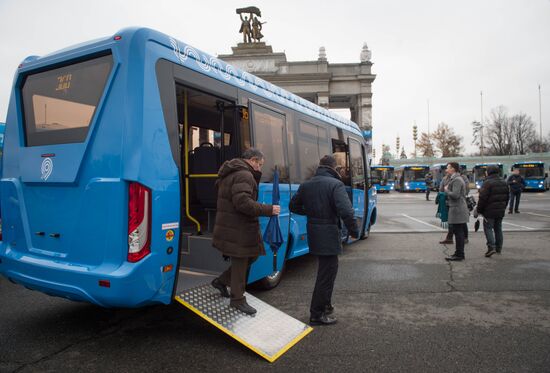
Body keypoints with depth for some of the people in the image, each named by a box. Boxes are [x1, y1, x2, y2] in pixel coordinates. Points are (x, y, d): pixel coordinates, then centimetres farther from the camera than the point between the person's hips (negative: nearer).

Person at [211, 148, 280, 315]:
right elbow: (243, 202, -28)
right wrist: (269, 209, -24)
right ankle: (238, 299, 18)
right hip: (238, 230, -10)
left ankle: (221, 281, 28)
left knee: (251, 255, 19)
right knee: (240, 262, 3)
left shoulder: (231, 174, 18)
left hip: (232, 227, 10)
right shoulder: (244, 175, -17)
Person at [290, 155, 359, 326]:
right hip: (329, 236, -7)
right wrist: (354, 231, -12)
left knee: (325, 271, 24)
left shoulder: (306, 185, 7)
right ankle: (317, 314, 12)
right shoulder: (336, 184, -15)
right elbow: (346, 211, -25)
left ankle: (325, 305, 36)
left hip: (313, 234, 7)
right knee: (327, 274, 4)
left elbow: (294, 206, 14)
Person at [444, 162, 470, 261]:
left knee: (458, 233, -5)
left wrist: (446, 190, -9)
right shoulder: (455, 179, 18)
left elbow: (455, 195, -23)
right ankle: (459, 253, 23)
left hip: (457, 210, -11)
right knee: (459, 233, 15)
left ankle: (459, 255, 1)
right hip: (457, 210, 11)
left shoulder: (457, 180, -15)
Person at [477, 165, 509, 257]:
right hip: (500, 211, 7)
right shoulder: (504, 183, 11)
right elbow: (506, 198, 17)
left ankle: (491, 247, -12)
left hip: (489, 211, -7)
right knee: (498, 229, 15)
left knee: (488, 228, -2)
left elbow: (482, 198, -17)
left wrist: (478, 210, -10)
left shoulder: (487, 183, -15)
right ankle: (499, 248, 21)